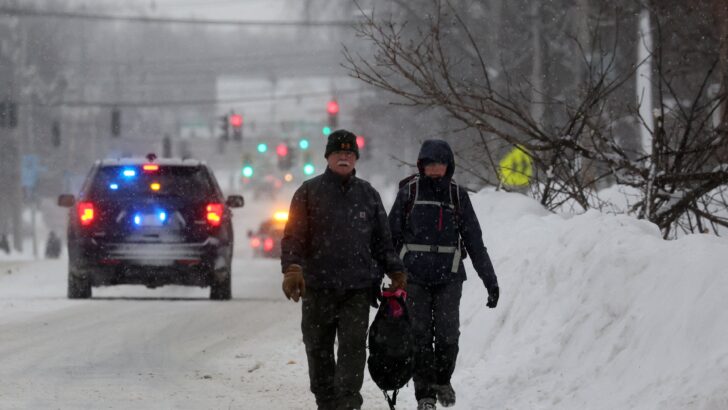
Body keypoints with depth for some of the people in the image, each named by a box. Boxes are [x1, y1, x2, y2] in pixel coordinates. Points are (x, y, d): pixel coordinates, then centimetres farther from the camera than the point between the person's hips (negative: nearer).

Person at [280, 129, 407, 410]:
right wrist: (292, 269, -15)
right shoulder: (309, 192, 5)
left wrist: (396, 272, 12)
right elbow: (294, 236, -1)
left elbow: (382, 239, 19)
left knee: (354, 345, -10)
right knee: (318, 347, 5)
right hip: (318, 285, -1)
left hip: (358, 287, 1)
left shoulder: (367, 194, 13)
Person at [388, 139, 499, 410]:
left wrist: (490, 281, 6)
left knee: (447, 334, -6)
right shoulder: (408, 193, 3)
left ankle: (442, 380, 18)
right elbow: (391, 237, 7)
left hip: (449, 276, 1)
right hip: (415, 276, -1)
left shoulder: (458, 196, 7)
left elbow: (475, 242, 9)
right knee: (420, 336, -3)